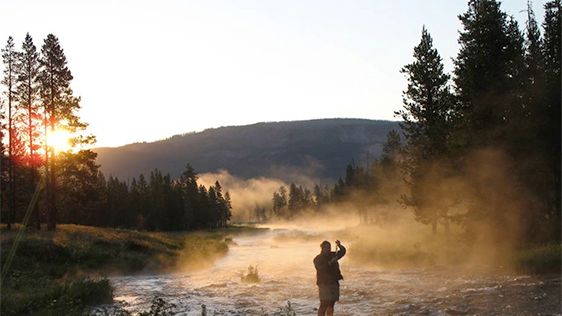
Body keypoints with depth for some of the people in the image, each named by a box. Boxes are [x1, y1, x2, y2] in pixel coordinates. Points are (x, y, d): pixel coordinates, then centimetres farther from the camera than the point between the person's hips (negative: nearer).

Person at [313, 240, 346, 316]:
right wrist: (330, 262, -27)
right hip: (324, 283, -6)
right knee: (324, 304, -13)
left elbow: (343, 252, 11)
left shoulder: (332, 255, 12)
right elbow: (320, 268, -20)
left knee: (331, 304, 10)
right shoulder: (318, 259, -5)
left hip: (334, 283, 6)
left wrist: (339, 245, -9)